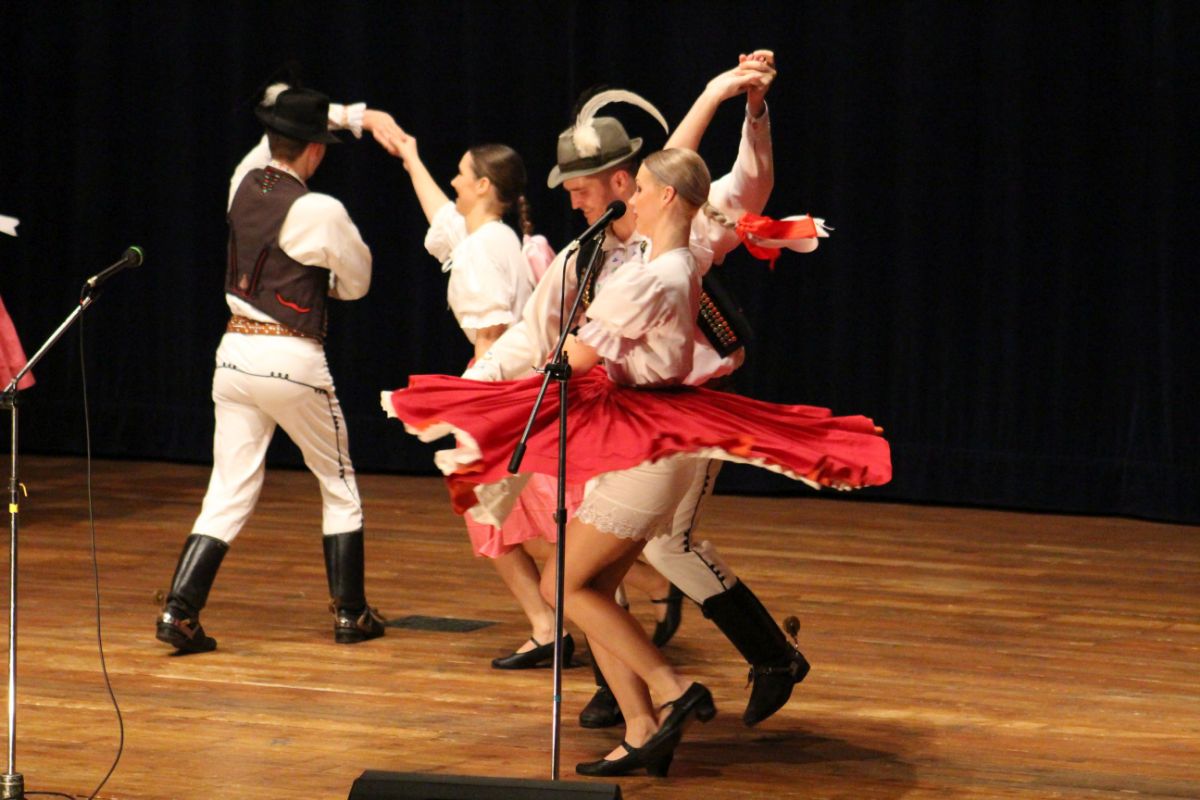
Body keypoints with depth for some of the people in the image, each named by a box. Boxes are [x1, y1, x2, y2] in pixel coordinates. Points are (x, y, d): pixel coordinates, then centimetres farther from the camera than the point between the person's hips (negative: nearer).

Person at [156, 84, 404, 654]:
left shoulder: (244, 182, 3)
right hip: (293, 360, -5)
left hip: (235, 351, 5)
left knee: (229, 494, 7)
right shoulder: (319, 212, -14)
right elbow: (356, 283, 2)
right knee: (339, 485, 14)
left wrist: (358, 115, 17)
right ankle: (350, 615, 19)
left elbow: (284, 122, 23)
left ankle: (179, 611, -7)